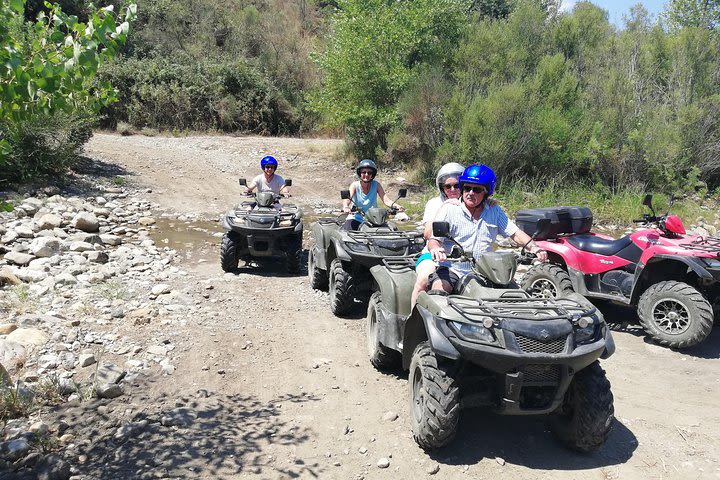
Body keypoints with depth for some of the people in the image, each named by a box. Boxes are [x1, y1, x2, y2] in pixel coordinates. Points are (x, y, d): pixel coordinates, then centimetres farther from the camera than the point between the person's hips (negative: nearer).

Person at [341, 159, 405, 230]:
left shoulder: (376, 184, 1)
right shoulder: (355, 185, -5)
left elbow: (385, 199, -9)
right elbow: (347, 198, -22)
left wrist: (396, 206, -29)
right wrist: (345, 207, -46)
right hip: (356, 219, -2)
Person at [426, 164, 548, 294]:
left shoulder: (495, 211, 12)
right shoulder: (449, 209, -2)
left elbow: (515, 233, 10)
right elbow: (433, 239, -9)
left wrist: (533, 247, -10)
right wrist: (435, 249, -34)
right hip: (452, 269, -4)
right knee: (438, 291, -30)